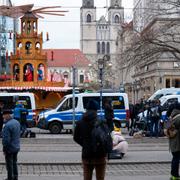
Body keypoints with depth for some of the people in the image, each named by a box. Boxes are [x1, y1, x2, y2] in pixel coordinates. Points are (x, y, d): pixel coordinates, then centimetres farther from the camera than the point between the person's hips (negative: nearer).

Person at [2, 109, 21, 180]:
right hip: (16, 147, 8)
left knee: (9, 164, 7)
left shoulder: (7, 125, -26)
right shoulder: (17, 122, 1)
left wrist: (4, 149, -13)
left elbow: (6, 139, -24)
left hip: (10, 148, -8)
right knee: (14, 163, 21)